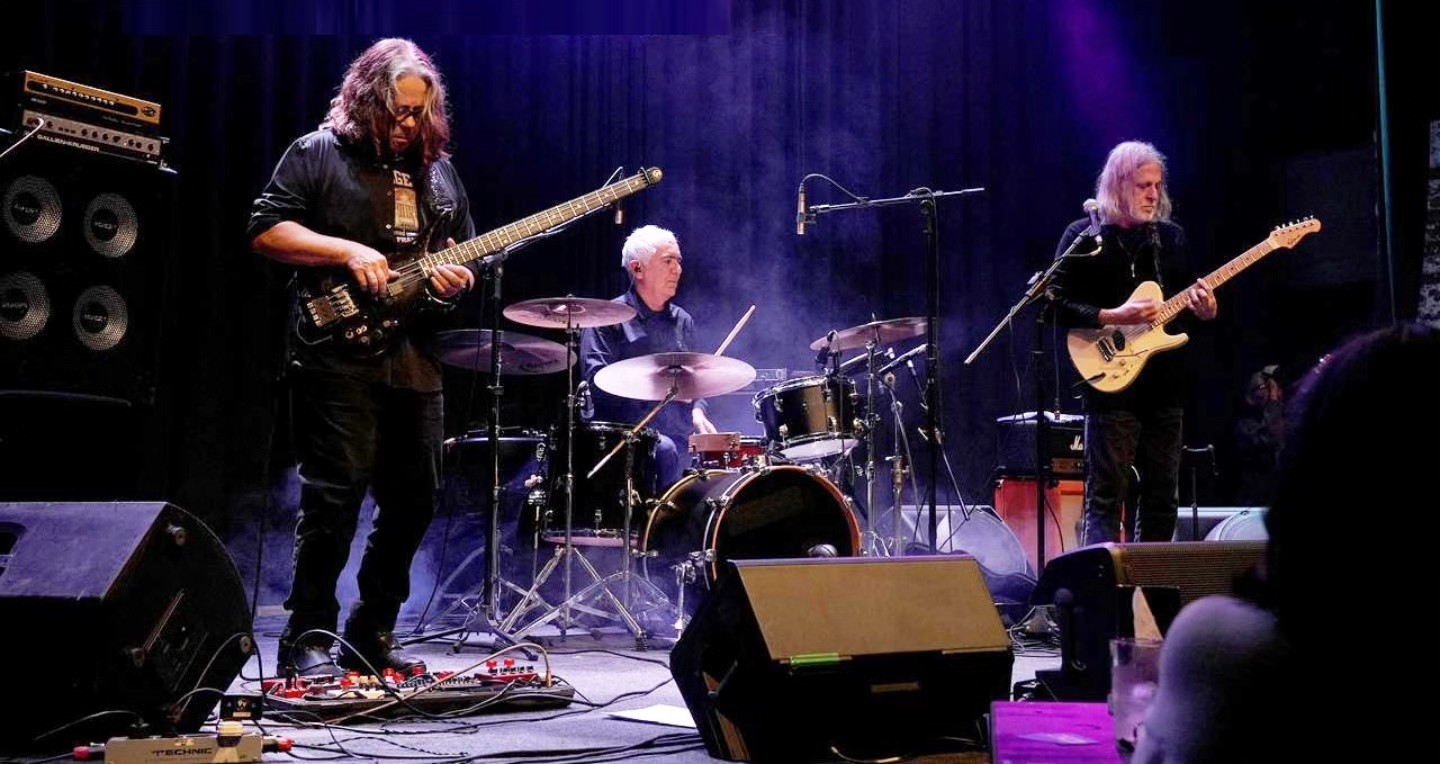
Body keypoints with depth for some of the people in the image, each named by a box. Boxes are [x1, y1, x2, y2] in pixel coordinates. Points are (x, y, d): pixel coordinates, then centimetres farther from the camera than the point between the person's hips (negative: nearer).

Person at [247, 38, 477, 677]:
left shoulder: (439, 172, 18)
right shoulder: (318, 154, 2)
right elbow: (266, 230, -5)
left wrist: (458, 278, 0)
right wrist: (347, 252, -16)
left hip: (416, 360, 6)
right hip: (339, 354, -6)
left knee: (413, 502, 8)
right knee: (334, 497, -10)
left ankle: (372, 634, 21)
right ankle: (307, 640, -1)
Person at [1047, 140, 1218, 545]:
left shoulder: (1172, 237, 13)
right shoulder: (1085, 236, -2)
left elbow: (1185, 296, 18)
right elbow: (1057, 303, -8)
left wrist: (1204, 309, -4)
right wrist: (1113, 317, -19)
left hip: (1166, 385, 5)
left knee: (1162, 498, 9)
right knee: (1106, 496, -7)